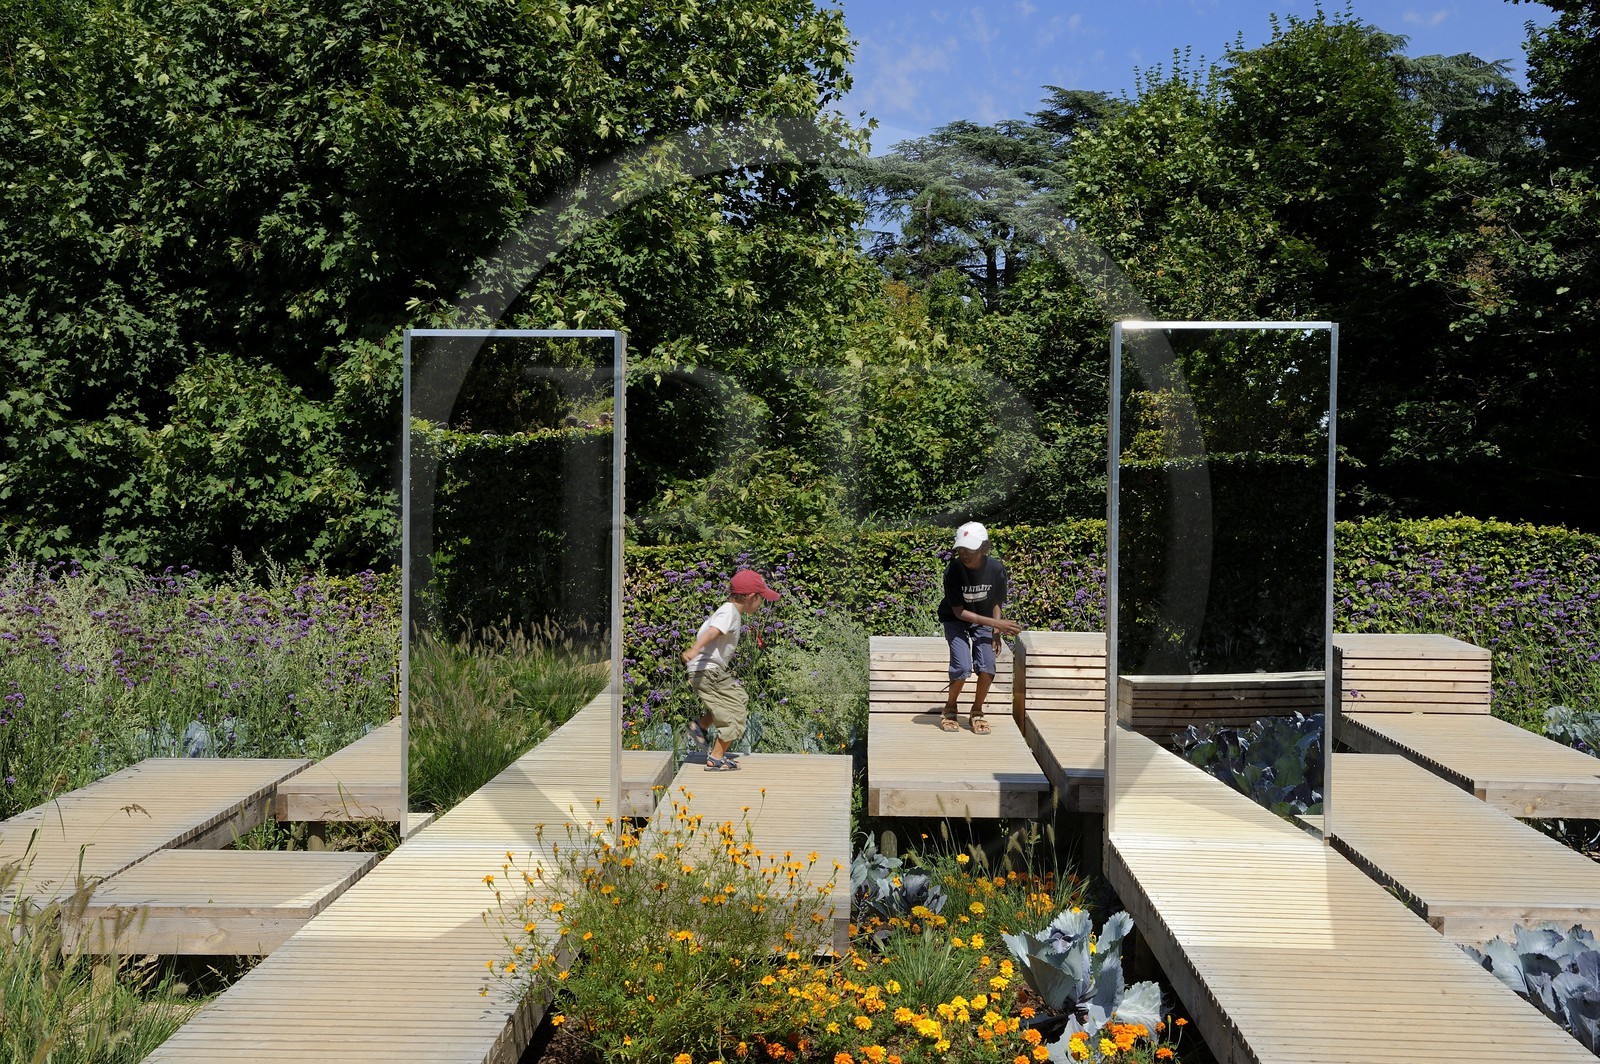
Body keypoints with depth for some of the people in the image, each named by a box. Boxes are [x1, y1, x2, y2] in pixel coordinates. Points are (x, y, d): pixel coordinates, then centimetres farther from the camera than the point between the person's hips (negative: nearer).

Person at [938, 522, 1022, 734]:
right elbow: (959, 612, -22)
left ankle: (977, 712, 7)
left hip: (983, 621, 2)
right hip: (956, 621, -2)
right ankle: (949, 710, 5)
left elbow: (995, 603, -2)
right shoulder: (953, 570, -25)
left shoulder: (995, 569, -19)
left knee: (987, 666, -17)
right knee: (962, 667, -20)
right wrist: (996, 623, -26)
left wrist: (997, 632, -15)